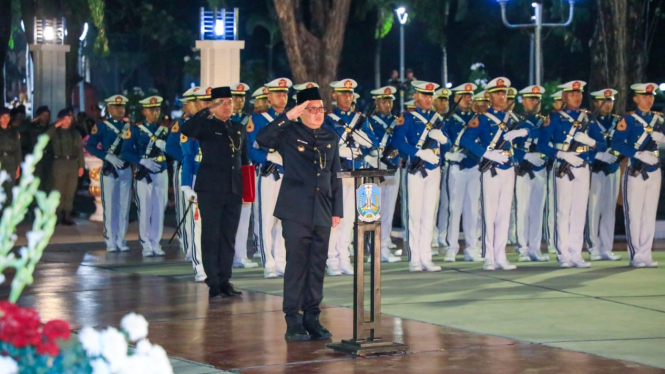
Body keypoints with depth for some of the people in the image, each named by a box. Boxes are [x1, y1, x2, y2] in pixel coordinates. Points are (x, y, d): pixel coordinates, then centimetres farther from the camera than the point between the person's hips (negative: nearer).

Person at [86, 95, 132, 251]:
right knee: (110, 207, -2)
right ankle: (111, 242, 3)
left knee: (124, 206, 4)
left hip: (126, 170, 3)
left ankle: (121, 240, 11)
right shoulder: (101, 126, 1)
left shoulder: (129, 126, 12)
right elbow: (90, 146, -7)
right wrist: (108, 157, -17)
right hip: (109, 171, -3)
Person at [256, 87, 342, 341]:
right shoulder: (290, 133, 0)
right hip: (296, 211, -4)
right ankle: (293, 321, -1)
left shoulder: (331, 138, 14)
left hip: (322, 213, 5)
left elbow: (335, 176, 17)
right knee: (296, 264, -4)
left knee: (318, 266, 6)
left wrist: (337, 210, 12)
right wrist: (288, 117, -23)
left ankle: (312, 318, 14)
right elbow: (262, 138, -20)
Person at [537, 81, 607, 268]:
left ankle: (576, 254, 7)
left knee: (579, 212, 3)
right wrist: (562, 154, -18)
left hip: (583, 169, 4)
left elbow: (603, 145, 9)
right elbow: (541, 145, -6)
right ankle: (564, 255, 0)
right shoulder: (555, 118, 2)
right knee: (564, 211, -4)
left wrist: (589, 141, -12)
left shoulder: (588, 119, 13)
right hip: (564, 169, -4)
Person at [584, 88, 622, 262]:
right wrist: (600, 155, -18)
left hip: (613, 169, 5)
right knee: (593, 209, -4)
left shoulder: (618, 121, 13)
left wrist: (616, 152, -12)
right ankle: (594, 249, 2)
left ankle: (606, 249, 10)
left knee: (609, 209, 5)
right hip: (595, 169, -5)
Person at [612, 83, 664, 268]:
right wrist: (639, 154, -22)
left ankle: (645, 254, 10)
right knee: (634, 214, -4)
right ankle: (636, 256, 2)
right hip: (635, 171, -5)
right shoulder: (628, 119, -4)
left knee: (650, 214, 5)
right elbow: (616, 143, -14)